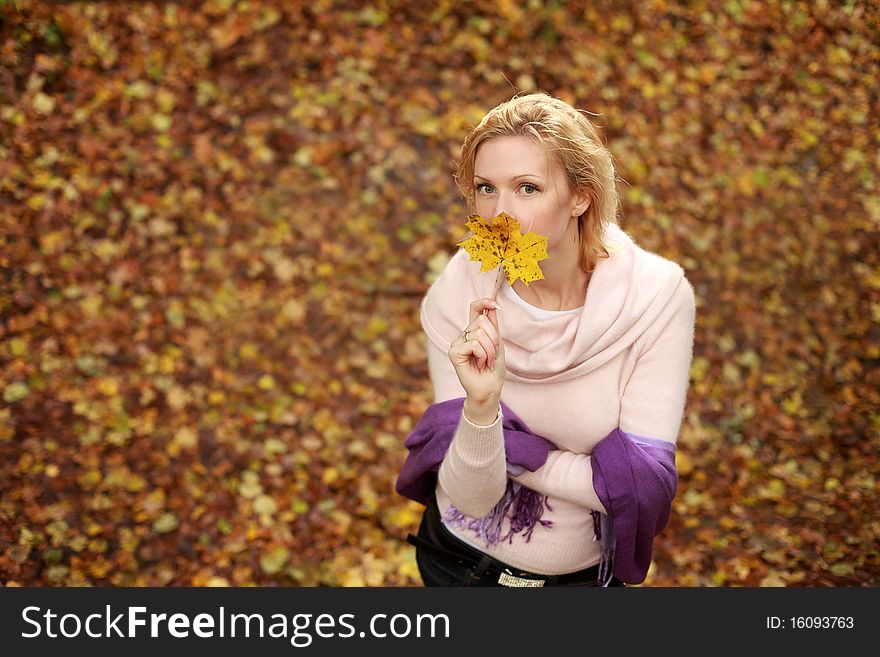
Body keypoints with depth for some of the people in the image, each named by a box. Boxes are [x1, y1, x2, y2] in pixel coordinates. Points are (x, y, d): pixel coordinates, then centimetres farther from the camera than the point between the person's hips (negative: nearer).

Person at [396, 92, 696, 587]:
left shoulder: (658, 294, -24)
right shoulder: (456, 296, -22)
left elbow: (644, 483, -24)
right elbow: (472, 498, -23)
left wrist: (510, 449, -21)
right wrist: (482, 403, -40)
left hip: (590, 571, 1)